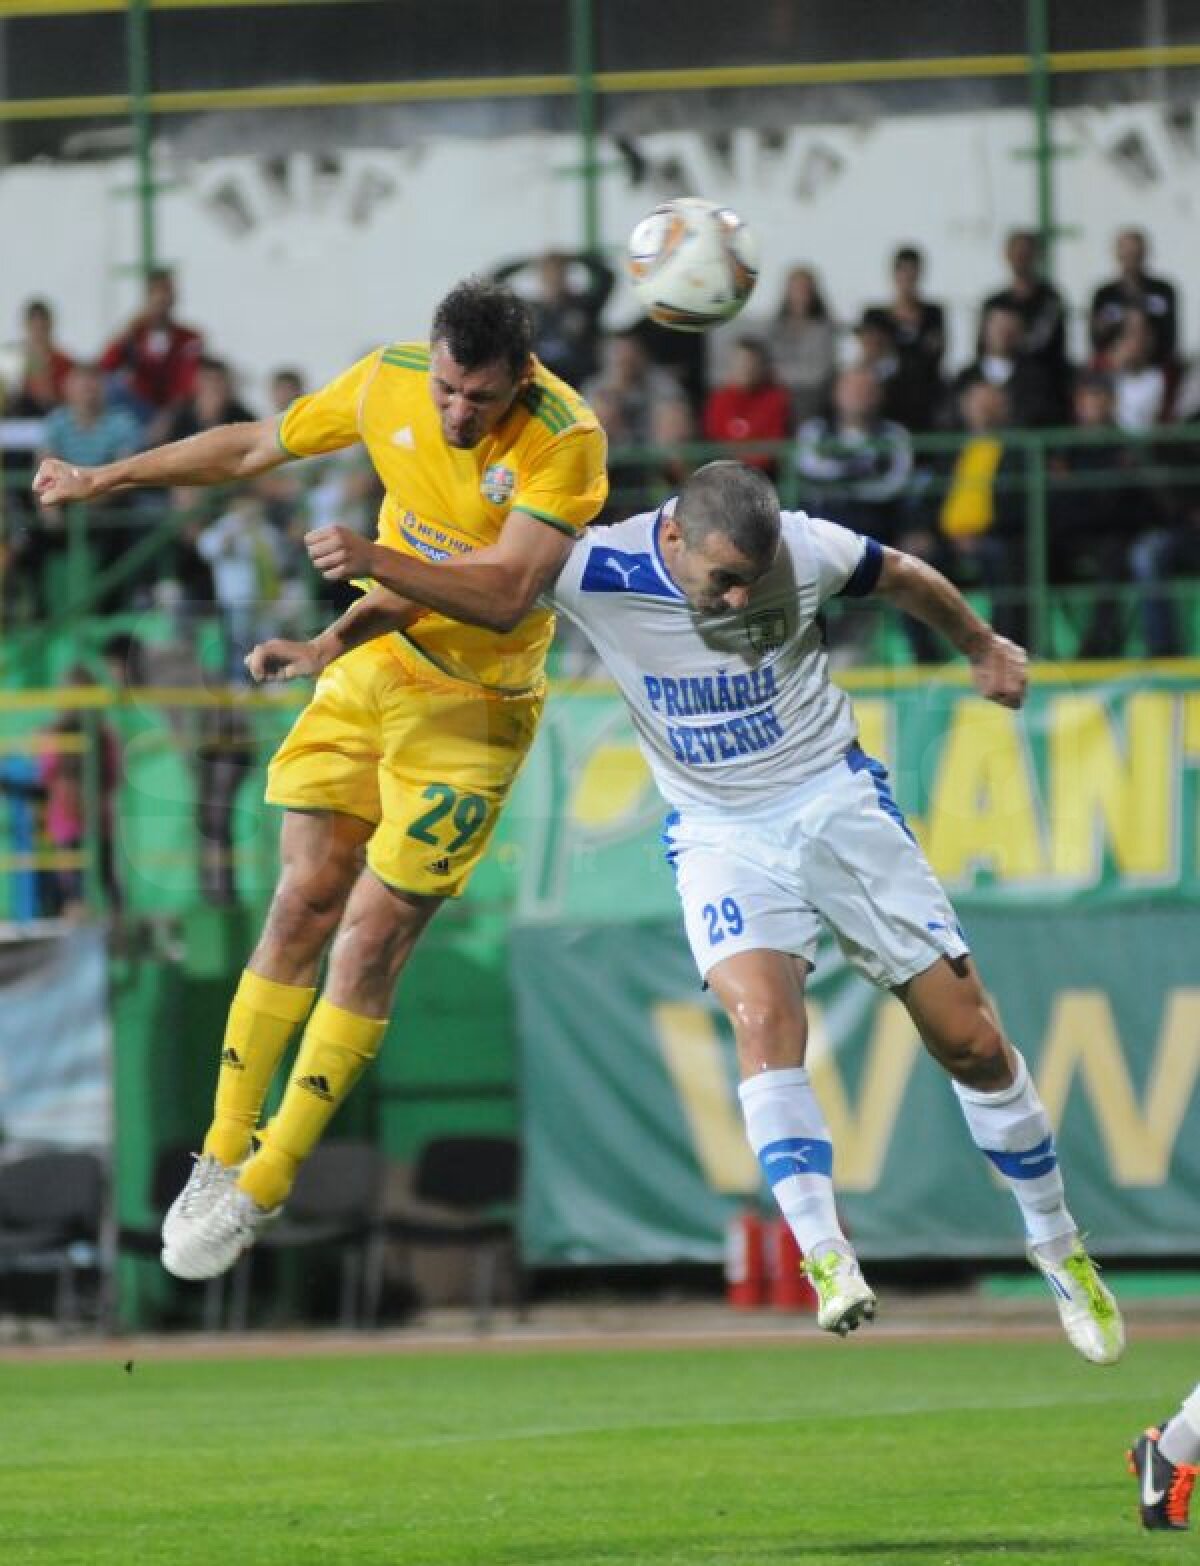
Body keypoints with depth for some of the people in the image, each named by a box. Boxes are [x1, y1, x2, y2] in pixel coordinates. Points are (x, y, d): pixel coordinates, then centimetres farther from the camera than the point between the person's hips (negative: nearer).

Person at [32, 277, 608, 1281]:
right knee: (303, 905, 2)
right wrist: (107, 479, 16)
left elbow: (509, 593, -30)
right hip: (366, 675, 4)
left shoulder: (564, 441, -23)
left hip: (470, 708, -4)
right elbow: (256, 447, 8)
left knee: (372, 939, -7)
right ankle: (224, 1154, 12)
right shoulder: (390, 381, -9)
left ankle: (261, 1193, 2)